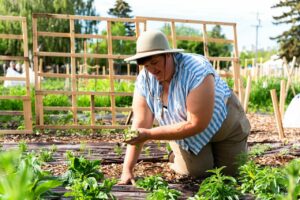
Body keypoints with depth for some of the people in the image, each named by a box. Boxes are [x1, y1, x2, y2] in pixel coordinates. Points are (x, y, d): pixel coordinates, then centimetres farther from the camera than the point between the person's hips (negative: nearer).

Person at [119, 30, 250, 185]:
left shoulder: (197, 71, -37)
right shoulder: (144, 80, -21)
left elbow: (196, 124, -36)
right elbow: (140, 125, -20)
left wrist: (150, 135, -40)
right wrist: (127, 170, -28)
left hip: (223, 122, -3)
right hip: (184, 130, 3)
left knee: (231, 172, 2)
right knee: (196, 172, -11)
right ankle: (177, 155, 20)